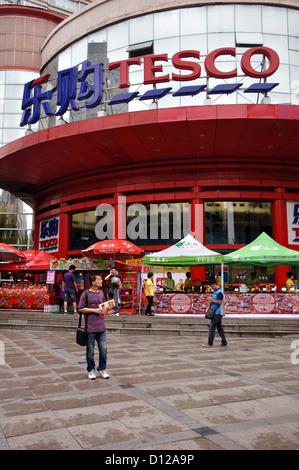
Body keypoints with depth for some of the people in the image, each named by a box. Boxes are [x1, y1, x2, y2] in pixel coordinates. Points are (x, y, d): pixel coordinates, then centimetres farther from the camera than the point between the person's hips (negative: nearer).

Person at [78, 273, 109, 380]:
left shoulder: (101, 293, 10)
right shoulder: (86, 294, -7)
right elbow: (80, 309, -9)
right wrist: (94, 310, -15)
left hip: (101, 327, 5)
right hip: (90, 327, -5)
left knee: (103, 349, 5)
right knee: (90, 351, 7)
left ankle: (102, 369, 21)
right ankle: (91, 370, 22)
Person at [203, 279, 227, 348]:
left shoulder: (219, 292, -16)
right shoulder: (215, 291, 15)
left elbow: (219, 302, -20)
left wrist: (212, 300, -10)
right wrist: (212, 301, 8)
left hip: (217, 313, -10)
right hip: (216, 313, 10)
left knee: (212, 327, -8)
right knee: (219, 327, 13)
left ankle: (210, 343, -4)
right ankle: (224, 342, 19)